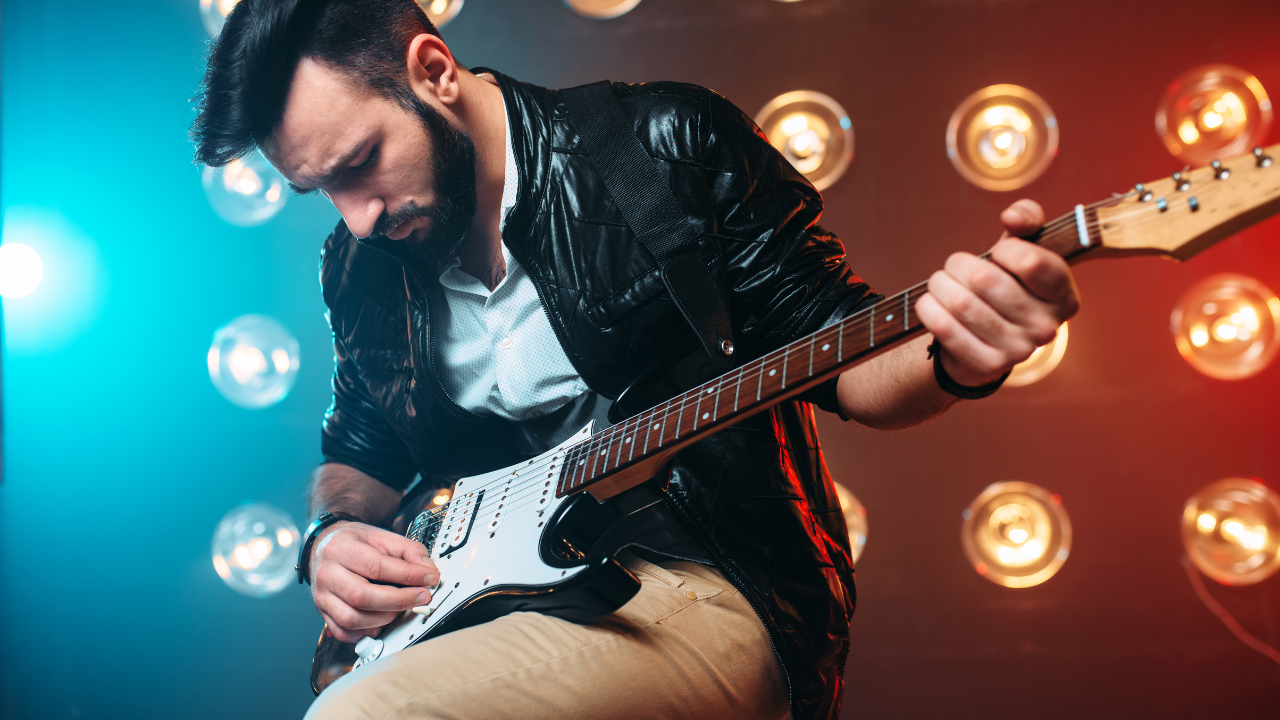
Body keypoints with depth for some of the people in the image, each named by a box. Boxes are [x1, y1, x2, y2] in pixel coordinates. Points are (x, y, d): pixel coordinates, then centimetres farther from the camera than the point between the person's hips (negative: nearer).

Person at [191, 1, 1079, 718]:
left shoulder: (671, 144, -5)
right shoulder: (362, 261, 9)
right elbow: (359, 453, 24)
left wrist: (959, 361, -24)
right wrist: (332, 536, 2)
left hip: (707, 588, -5)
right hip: (492, 598, 6)